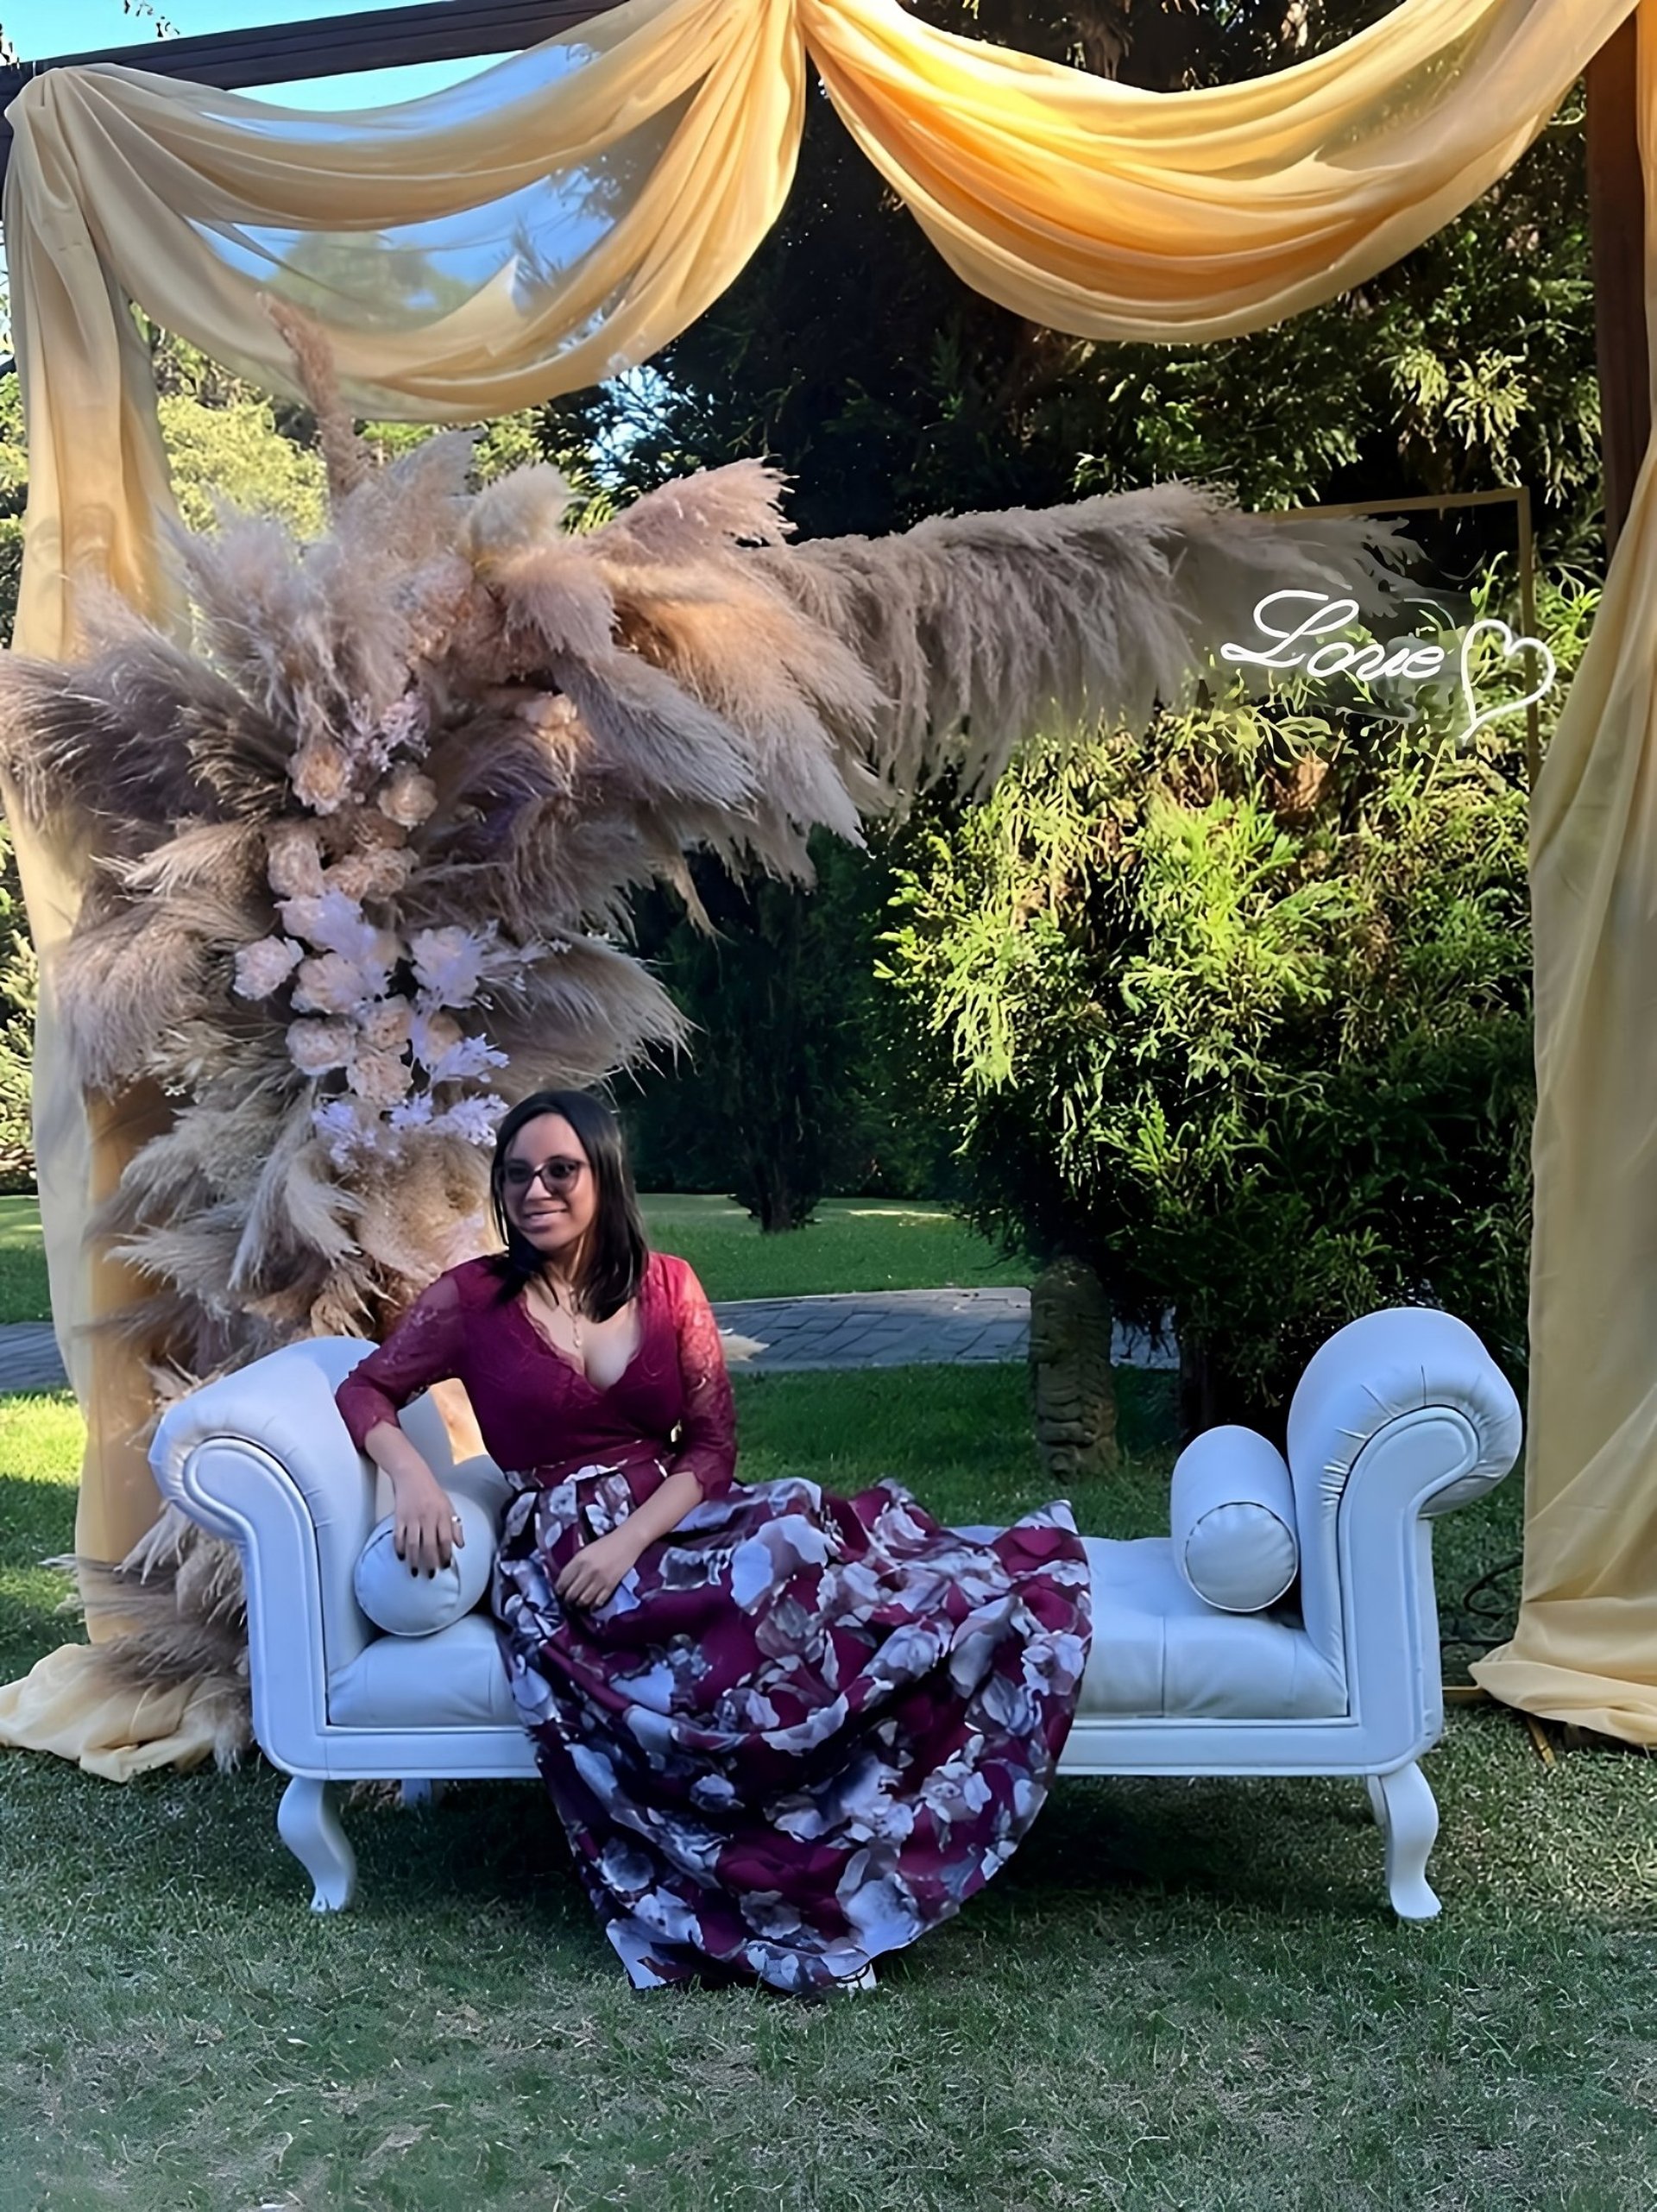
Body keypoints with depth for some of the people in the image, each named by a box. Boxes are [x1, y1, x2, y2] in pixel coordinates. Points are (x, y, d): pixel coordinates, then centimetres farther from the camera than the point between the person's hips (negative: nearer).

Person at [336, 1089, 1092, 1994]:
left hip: (672, 1524, 4)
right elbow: (364, 1392, 10)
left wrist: (631, 1538, -15)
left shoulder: (668, 1286, 7)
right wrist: (412, 1472, -13)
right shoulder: (472, 1297, 2)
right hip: (561, 1558, -4)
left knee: (801, 1526, -29)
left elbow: (712, 1446, 3)